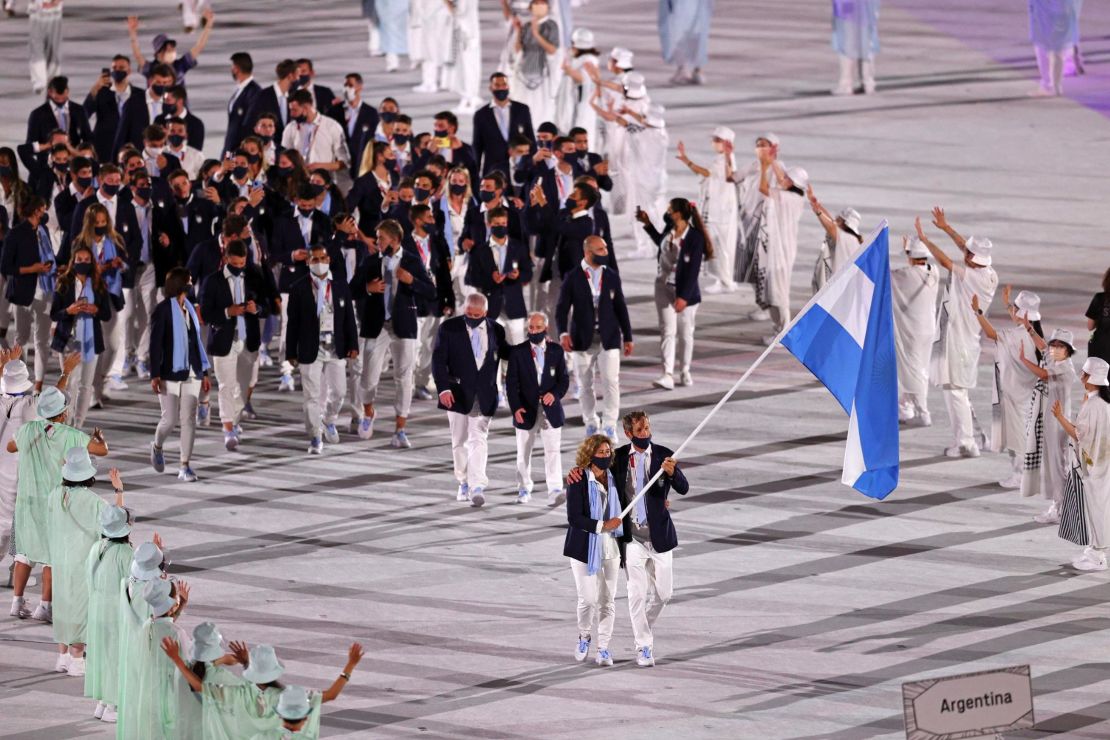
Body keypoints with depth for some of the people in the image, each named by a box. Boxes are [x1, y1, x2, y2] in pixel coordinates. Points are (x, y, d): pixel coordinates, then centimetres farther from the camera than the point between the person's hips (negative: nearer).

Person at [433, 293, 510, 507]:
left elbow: (505, 353, 19)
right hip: (458, 393, 0)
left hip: (484, 394, 0)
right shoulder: (449, 328, -2)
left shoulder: (495, 330, 5)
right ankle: (464, 484, 21)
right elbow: (438, 359, -4)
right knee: (459, 441, 8)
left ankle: (477, 487, -15)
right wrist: (443, 388, -16)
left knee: (478, 439, -8)